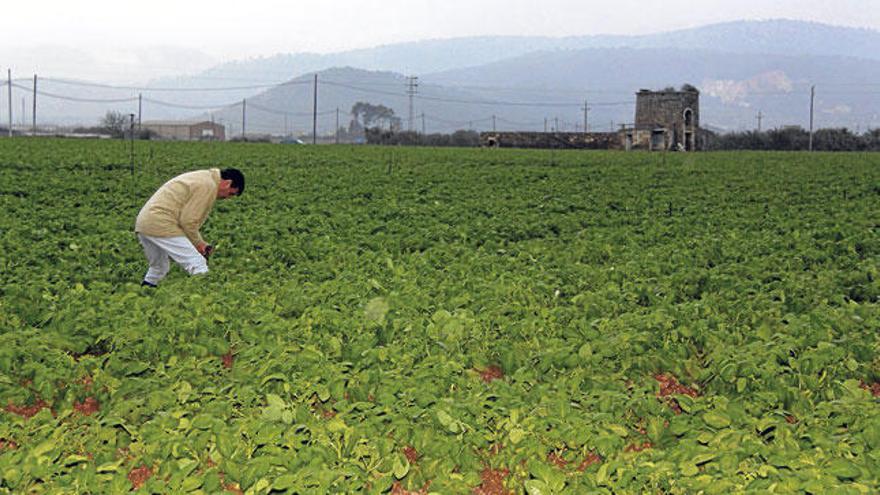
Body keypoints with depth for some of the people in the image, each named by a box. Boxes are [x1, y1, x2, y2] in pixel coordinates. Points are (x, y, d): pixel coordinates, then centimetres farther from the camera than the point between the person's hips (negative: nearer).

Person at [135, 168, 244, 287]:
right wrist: (198, 243, 0)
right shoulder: (208, 186, -10)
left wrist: (200, 242, 15)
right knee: (198, 266, -13)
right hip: (160, 226, -11)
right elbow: (188, 220, -14)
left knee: (159, 268, 27)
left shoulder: (202, 178, 21)